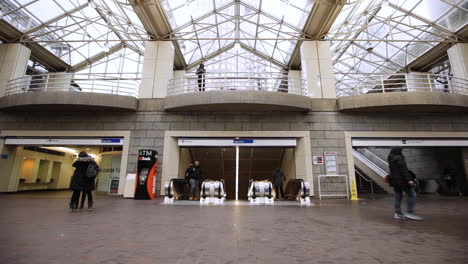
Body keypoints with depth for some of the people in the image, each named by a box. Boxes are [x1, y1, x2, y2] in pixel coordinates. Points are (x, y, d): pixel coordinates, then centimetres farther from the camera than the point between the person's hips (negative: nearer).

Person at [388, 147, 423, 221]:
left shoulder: (391, 160, 15)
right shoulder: (399, 159, -12)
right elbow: (404, 170, -19)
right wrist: (409, 180, -21)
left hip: (394, 181, 9)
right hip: (402, 180, -9)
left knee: (398, 196, 11)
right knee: (412, 195, 0)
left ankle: (397, 213, 12)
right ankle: (410, 213, -1)